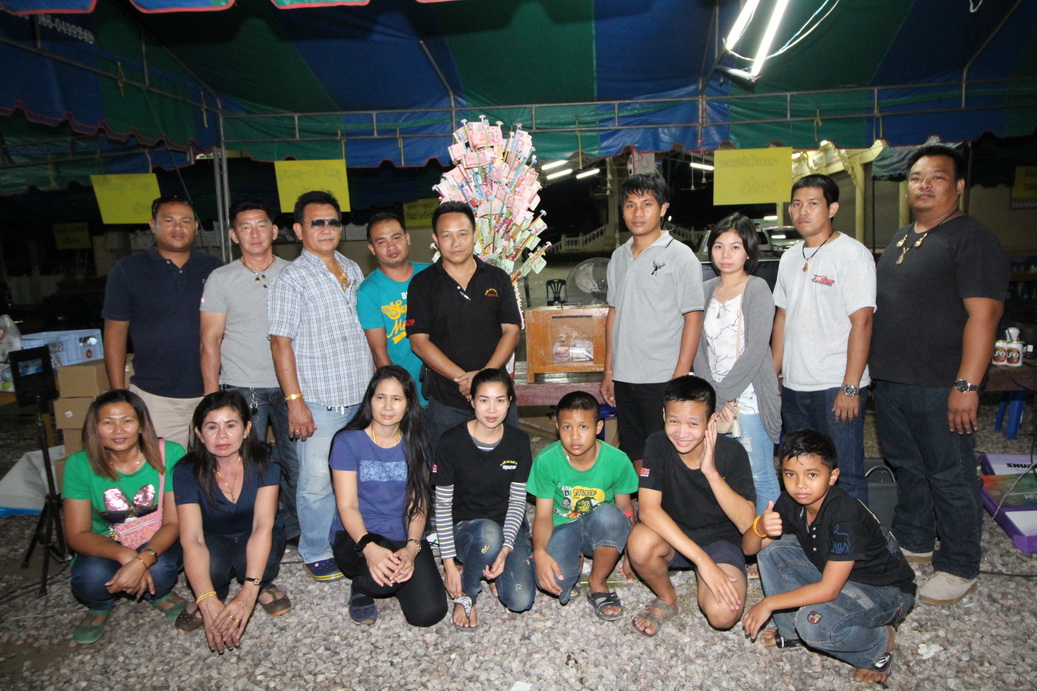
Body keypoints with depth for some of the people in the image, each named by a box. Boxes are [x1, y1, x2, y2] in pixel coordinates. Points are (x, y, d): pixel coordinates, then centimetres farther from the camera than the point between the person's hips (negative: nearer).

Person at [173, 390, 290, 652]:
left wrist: (249, 592, -46)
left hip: (254, 542, 0)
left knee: (248, 559, -34)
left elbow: (263, 525, -32)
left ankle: (265, 586, 0)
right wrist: (208, 601, -45)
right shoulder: (187, 472, -21)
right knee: (211, 565, -34)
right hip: (215, 540, 1)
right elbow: (191, 539, -31)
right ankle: (217, 593, 1)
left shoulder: (264, 465, -22)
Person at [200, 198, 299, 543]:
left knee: (297, 463, 4)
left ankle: (297, 529, 22)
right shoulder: (221, 279, 2)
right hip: (241, 389, -1)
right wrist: (212, 396, -5)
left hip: (289, 386, 2)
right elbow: (210, 341, 1)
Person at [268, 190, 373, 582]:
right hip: (318, 402, -5)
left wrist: (375, 386, 17)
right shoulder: (291, 279, -5)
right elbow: (281, 343, -9)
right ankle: (317, 554, 21)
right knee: (317, 481, 3)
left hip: (360, 398, 5)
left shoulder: (353, 271, 12)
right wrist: (295, 401, -14)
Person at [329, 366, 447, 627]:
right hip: (357, 536, -3)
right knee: (381, 576, -36)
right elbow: (347, 506, -11)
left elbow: (418, 504, -1)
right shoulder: (348, 441, -6)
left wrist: (412, 547, -20)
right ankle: (361, 586, 3)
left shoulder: (415, 444, 3)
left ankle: (391, 579, 17)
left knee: (429, 613, -14)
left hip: (404, 537, 3)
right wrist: (369, 547, -29)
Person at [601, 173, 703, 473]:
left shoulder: (680, 256, -5)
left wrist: (680, 378, -14)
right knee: (635, 459, 14)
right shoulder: (619, 256, 12)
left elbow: (693, 319, -8)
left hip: (662, 380, -5)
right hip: (624, 378, 6)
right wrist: (608, 370, 13)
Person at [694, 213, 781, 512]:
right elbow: (699, 349, 4)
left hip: (748, 400, -4)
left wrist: (726, 394, -12)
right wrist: (715, 398, -7)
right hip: (713, 401, 4)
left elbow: (755, 352, -12)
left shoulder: (757, 289, -3)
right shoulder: (706, 291, 11)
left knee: (760, 478, 0)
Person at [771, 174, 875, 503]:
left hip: (837, 388, -7)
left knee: (845, 476, 1)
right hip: (793, 387, 7)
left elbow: (862, 322, -14)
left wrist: (850, 387, -18)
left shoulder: (852, 254, -9)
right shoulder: (790, 257, 12)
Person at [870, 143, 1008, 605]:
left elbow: (983, 314, -17)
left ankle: (958, 569, 19)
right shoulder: (900, 239, 15)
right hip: (890, 381, 8)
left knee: (950, 479, 4)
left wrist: (967, 385, -22)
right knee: (906, 468, 19)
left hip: (939, 387, -8)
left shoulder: (972, 239, -10)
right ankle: (912, 542, 36)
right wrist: (876, 368, 16)